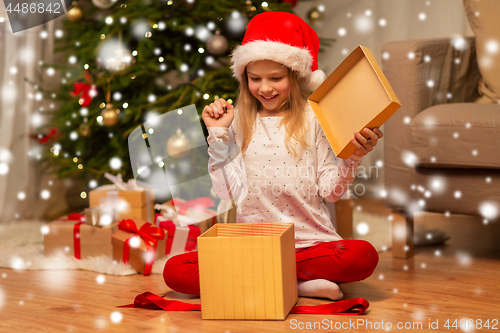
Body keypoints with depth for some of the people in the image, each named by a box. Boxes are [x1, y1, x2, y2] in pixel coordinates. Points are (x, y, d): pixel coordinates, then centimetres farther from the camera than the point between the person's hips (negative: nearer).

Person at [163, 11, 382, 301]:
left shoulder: (313, 119, 2)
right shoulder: (237, 122, 7)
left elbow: (331, 190, 2)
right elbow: (230, 192, 1)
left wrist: (353, 158, -15)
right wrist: (217, 135, -2)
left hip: (309, 242, -2)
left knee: (364, 256, -31)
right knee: (175, 270, -20)